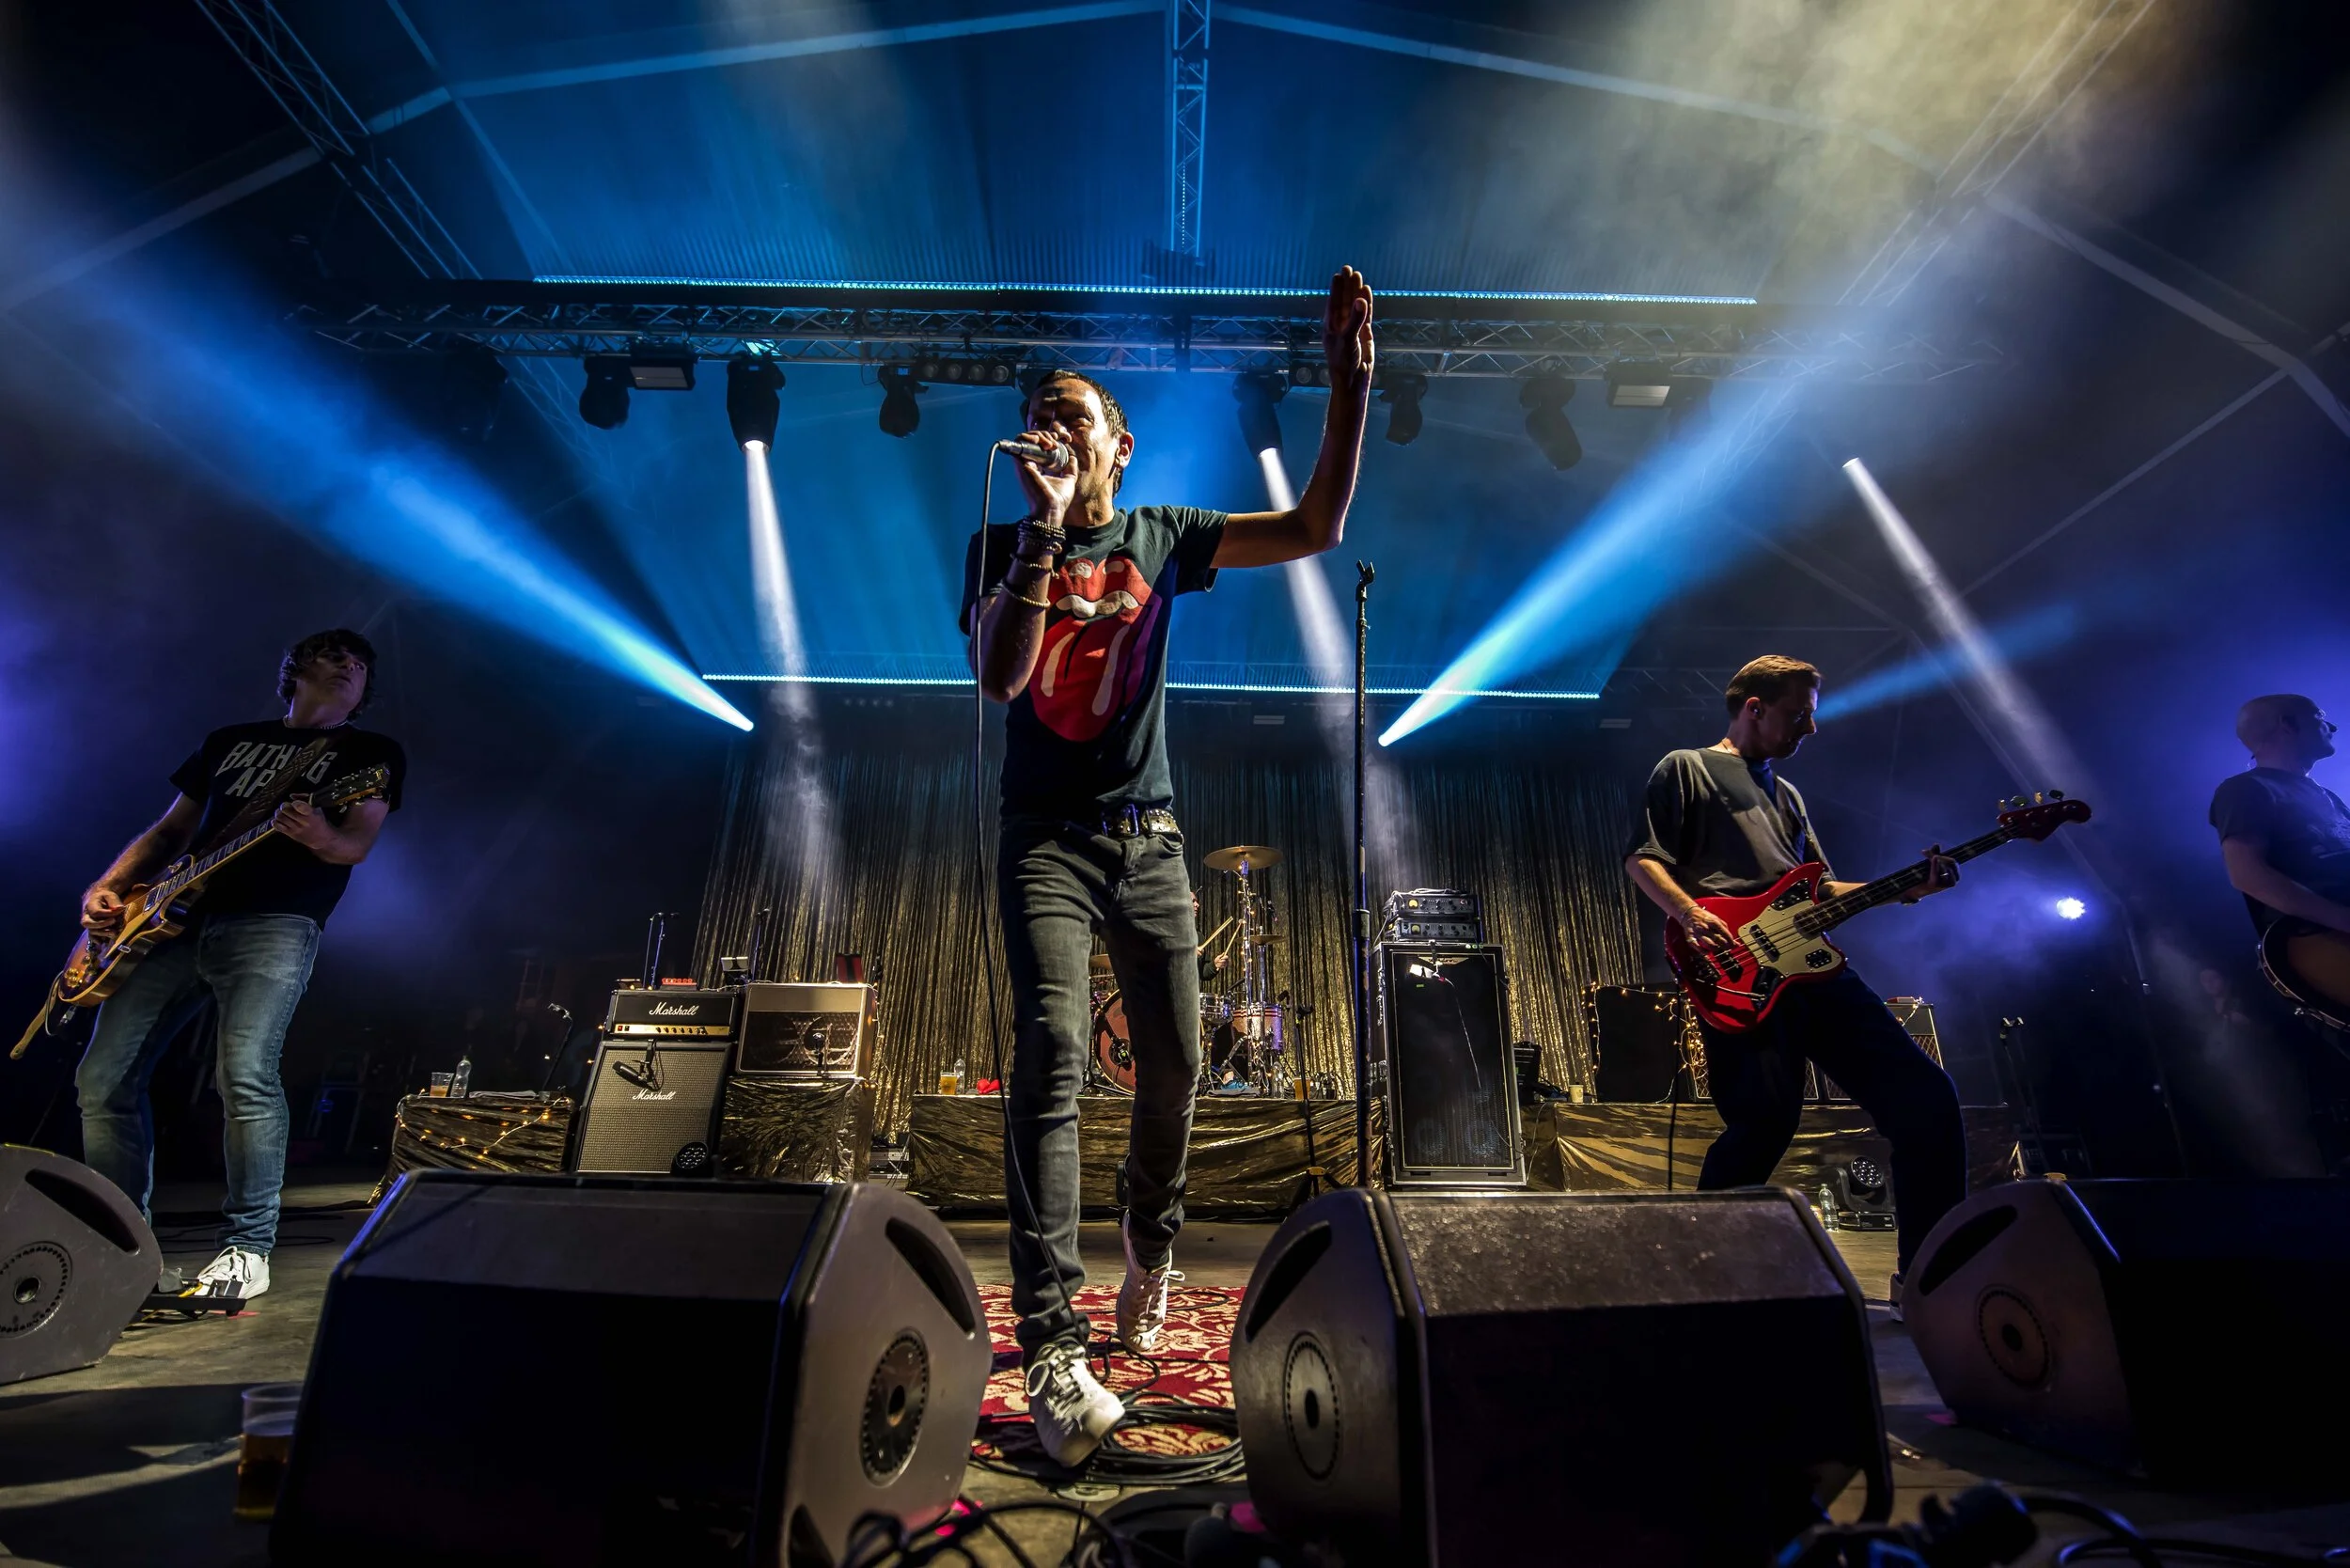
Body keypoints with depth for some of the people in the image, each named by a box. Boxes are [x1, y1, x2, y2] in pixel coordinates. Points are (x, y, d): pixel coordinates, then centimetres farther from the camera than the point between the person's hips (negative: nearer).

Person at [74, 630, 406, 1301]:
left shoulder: (373, 751, 10)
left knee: (246, 1076, -21)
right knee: (104, 1078, 3)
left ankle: (247, 1247, -11)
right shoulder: (229, 740, 24)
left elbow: (356, 843, -4)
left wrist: (320, 837, -28)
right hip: (173, 919, 6)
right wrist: (106, 887, 9)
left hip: (275, 924, -5)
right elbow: (169, 830, 25)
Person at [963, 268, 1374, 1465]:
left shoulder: (1163, 537, 8)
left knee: (1174, 1062, 6)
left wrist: (1349, 387, -9)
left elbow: (1315, 528, -2)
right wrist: (1044, 530, -19)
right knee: (1051, 1062, -16)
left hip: (1149, 835, 2)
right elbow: (997, 679, -15)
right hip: (1047, 840, -2)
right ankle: (1053, 1350, -11)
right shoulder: (1003, 546, 4)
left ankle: (1150, 1242, 36)